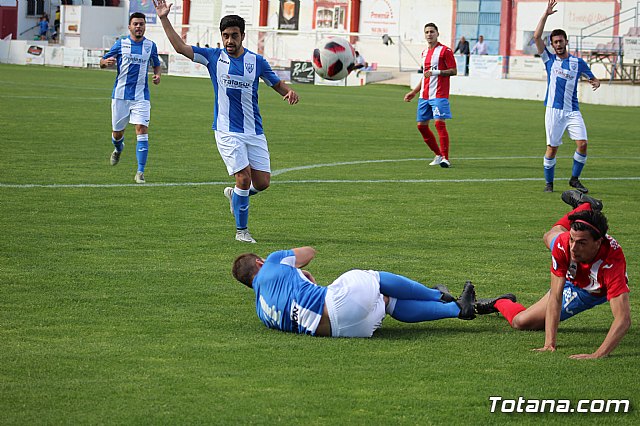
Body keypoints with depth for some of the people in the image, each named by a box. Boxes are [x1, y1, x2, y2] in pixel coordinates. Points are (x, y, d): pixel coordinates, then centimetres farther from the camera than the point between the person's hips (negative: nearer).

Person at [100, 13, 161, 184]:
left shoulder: (150, 46, 5)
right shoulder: (121, 44, 2)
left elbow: (157, 64, 20)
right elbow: (102, 62, 8)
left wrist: (157, 74, -2)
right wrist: (106, 62, -17)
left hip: (141, 96, 0)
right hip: (120, 94, 0)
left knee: (142, 129, -15)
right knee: (117, 132, 8)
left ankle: (140, 172, -14)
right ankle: (118, 149, 47)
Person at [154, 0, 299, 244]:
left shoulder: (257, 61, 5)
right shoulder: (214, 57, 2)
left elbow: (277, 84, 15)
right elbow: (180, 47, 1)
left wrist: (289, 92, -7)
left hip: (255, 132, 3)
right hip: (227, 131, -3)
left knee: (262, 182, -1)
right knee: (244, 177, -13)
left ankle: (234, 194, 32)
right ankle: (241, 230, 2)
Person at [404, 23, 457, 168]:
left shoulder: (445, 51, -6)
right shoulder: (424, 52, 18)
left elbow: (453, 71, -10)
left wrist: (436, 72, -21)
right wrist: (414, 92, 26)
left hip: (439, 95, -8)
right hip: (424, 96, 8)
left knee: (439, 123, -16)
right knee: (421, 125, 6)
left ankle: (445, 158, -15)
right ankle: (438, 155, 18)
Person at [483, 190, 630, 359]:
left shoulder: (613, 261, -49)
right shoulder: (564, 244, -40)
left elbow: (623, 319, -55)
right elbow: (555, 299, -37)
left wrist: (599, 355, -67)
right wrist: (549, 343, -46)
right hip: (572, 281, 2)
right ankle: (585, 206, 50)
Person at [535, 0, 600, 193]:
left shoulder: (578, 62, 10)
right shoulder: (549, 59, 7)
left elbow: (592, 78, 20)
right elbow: (537, 36, -1)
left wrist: (595, 82, -5)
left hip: (573, 111, 1)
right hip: (554, 110, -1)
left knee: (582, 143, -11)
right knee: (552, 147, -3)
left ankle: (574, 179, 5)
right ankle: (549, 183, 10)